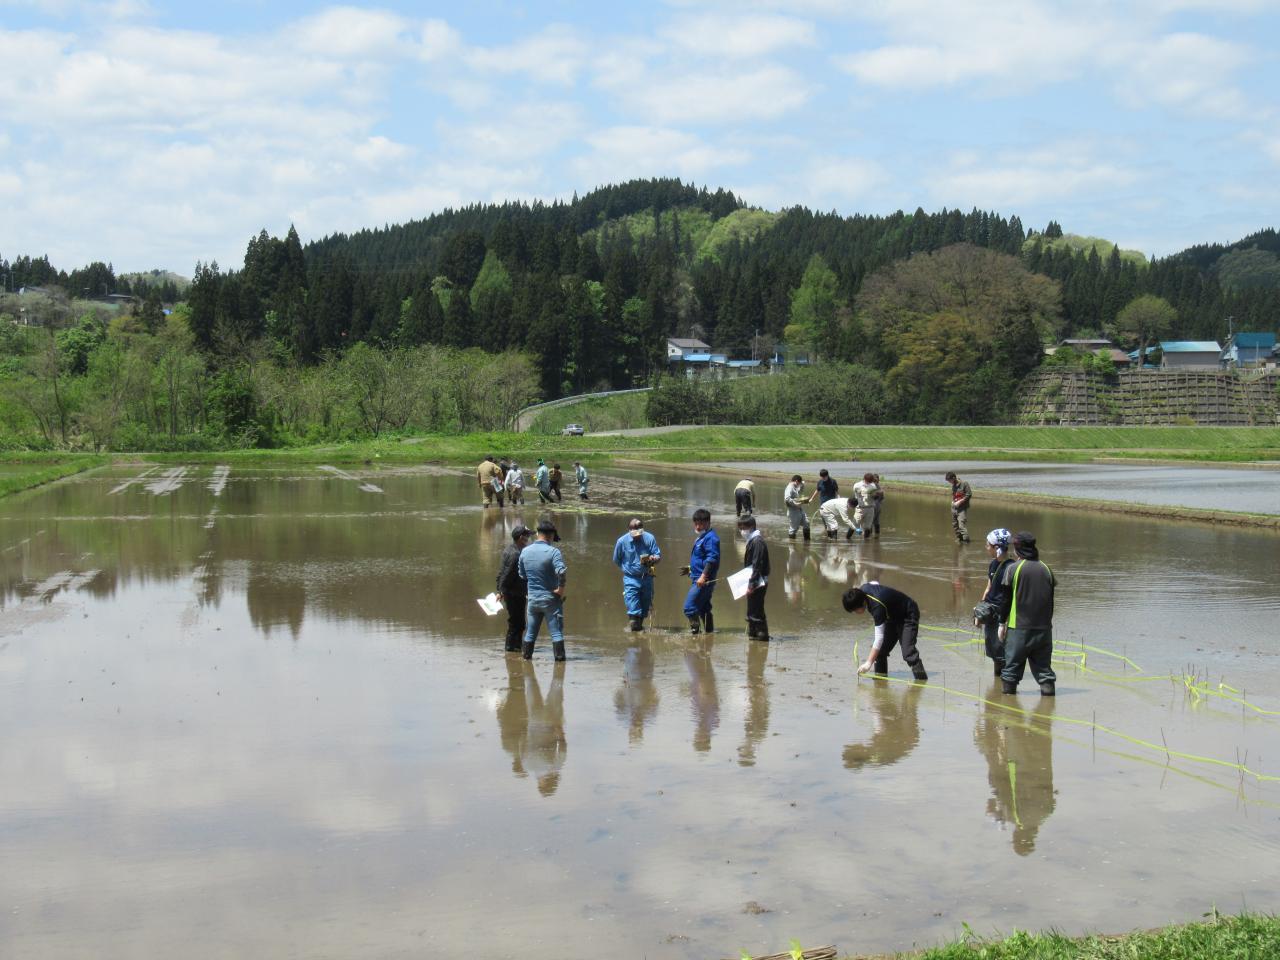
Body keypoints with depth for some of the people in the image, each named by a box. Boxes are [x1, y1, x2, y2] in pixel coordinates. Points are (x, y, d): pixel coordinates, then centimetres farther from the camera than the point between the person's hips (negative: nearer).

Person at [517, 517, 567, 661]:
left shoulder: (525, 551, 1)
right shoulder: (553, 552, -17)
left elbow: (522, 575, 11)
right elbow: (562, 571, -31)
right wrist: (561, 588, -17)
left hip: (532, 598, 5)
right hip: (551, 598, -5)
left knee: (531, 631, 17)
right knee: (556, 631, 3)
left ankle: (526, 655, 23)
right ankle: (559, 656, 3)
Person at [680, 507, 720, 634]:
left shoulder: (711, 537, -14)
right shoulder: (702, 537, 18)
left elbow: (712, 558, -22)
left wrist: (703, 576, -27)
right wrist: (690, 569, 22)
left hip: (704, 581, -11)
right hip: (698, 579, 11)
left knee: (689, 607, -14)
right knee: (704, 608, 15)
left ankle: (695, 630, -13)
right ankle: (709, 631, 21)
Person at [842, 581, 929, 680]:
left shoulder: (877, 606, -39)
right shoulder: (863, 588, -16)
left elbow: (879, 638, -39)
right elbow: (875, 583, 11)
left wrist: (869, 663, -40)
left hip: (908, 616, -9)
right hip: (892, 616, 9)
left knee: (908, 652, -25)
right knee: (880, 650, 3)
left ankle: (922, 679, -22)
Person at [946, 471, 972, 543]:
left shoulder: (964, 484, -12)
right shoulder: (953, 485, 11)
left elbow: (969, 495, -12)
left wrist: (959, 502, -15)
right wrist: (952, 501, 7)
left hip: (962, 508, -8)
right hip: (954, 508, 8)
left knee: (962, 525, -14)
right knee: (954, 524, 12)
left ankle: (966, 539, -11)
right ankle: (959, 538, 26)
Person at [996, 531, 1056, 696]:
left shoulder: (1013, 568, -7)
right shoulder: (1045, 568, 5)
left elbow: (1006, 599, -5)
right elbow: (1051, 599, 11)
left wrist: (1002, 622, 4)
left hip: (1019, 626, -3)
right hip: (1043, 627, 3)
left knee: (1013, 661, 8)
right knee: (1042, 662, 11)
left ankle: (1009, 687, 12)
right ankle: (1048, 683, 2)